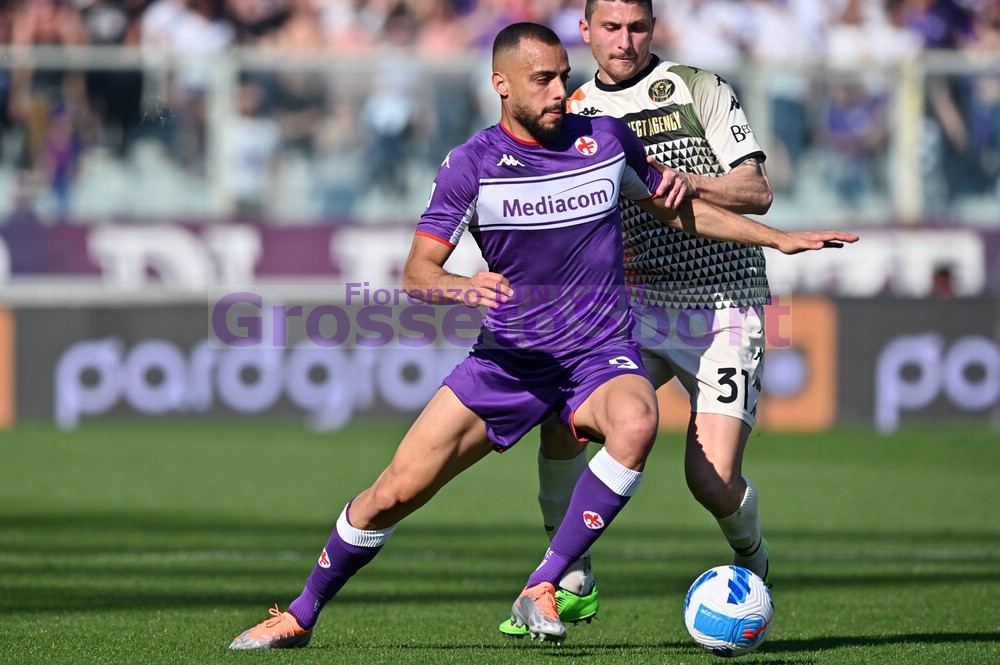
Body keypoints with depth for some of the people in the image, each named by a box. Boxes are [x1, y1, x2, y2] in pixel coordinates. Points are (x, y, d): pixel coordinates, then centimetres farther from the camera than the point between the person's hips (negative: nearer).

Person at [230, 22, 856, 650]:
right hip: (509, 357, 0)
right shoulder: (471, 165, -7)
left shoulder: (606, 139, -1)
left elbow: (675, 207, 16)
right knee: (393, 493, -4)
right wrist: (462, 287, -34)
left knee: (636, 422, -36)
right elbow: (416, 275, -11)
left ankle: (542, 590, -27)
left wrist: (780, 238, 14)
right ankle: (300, 616, 20)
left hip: (602, 355, 0)